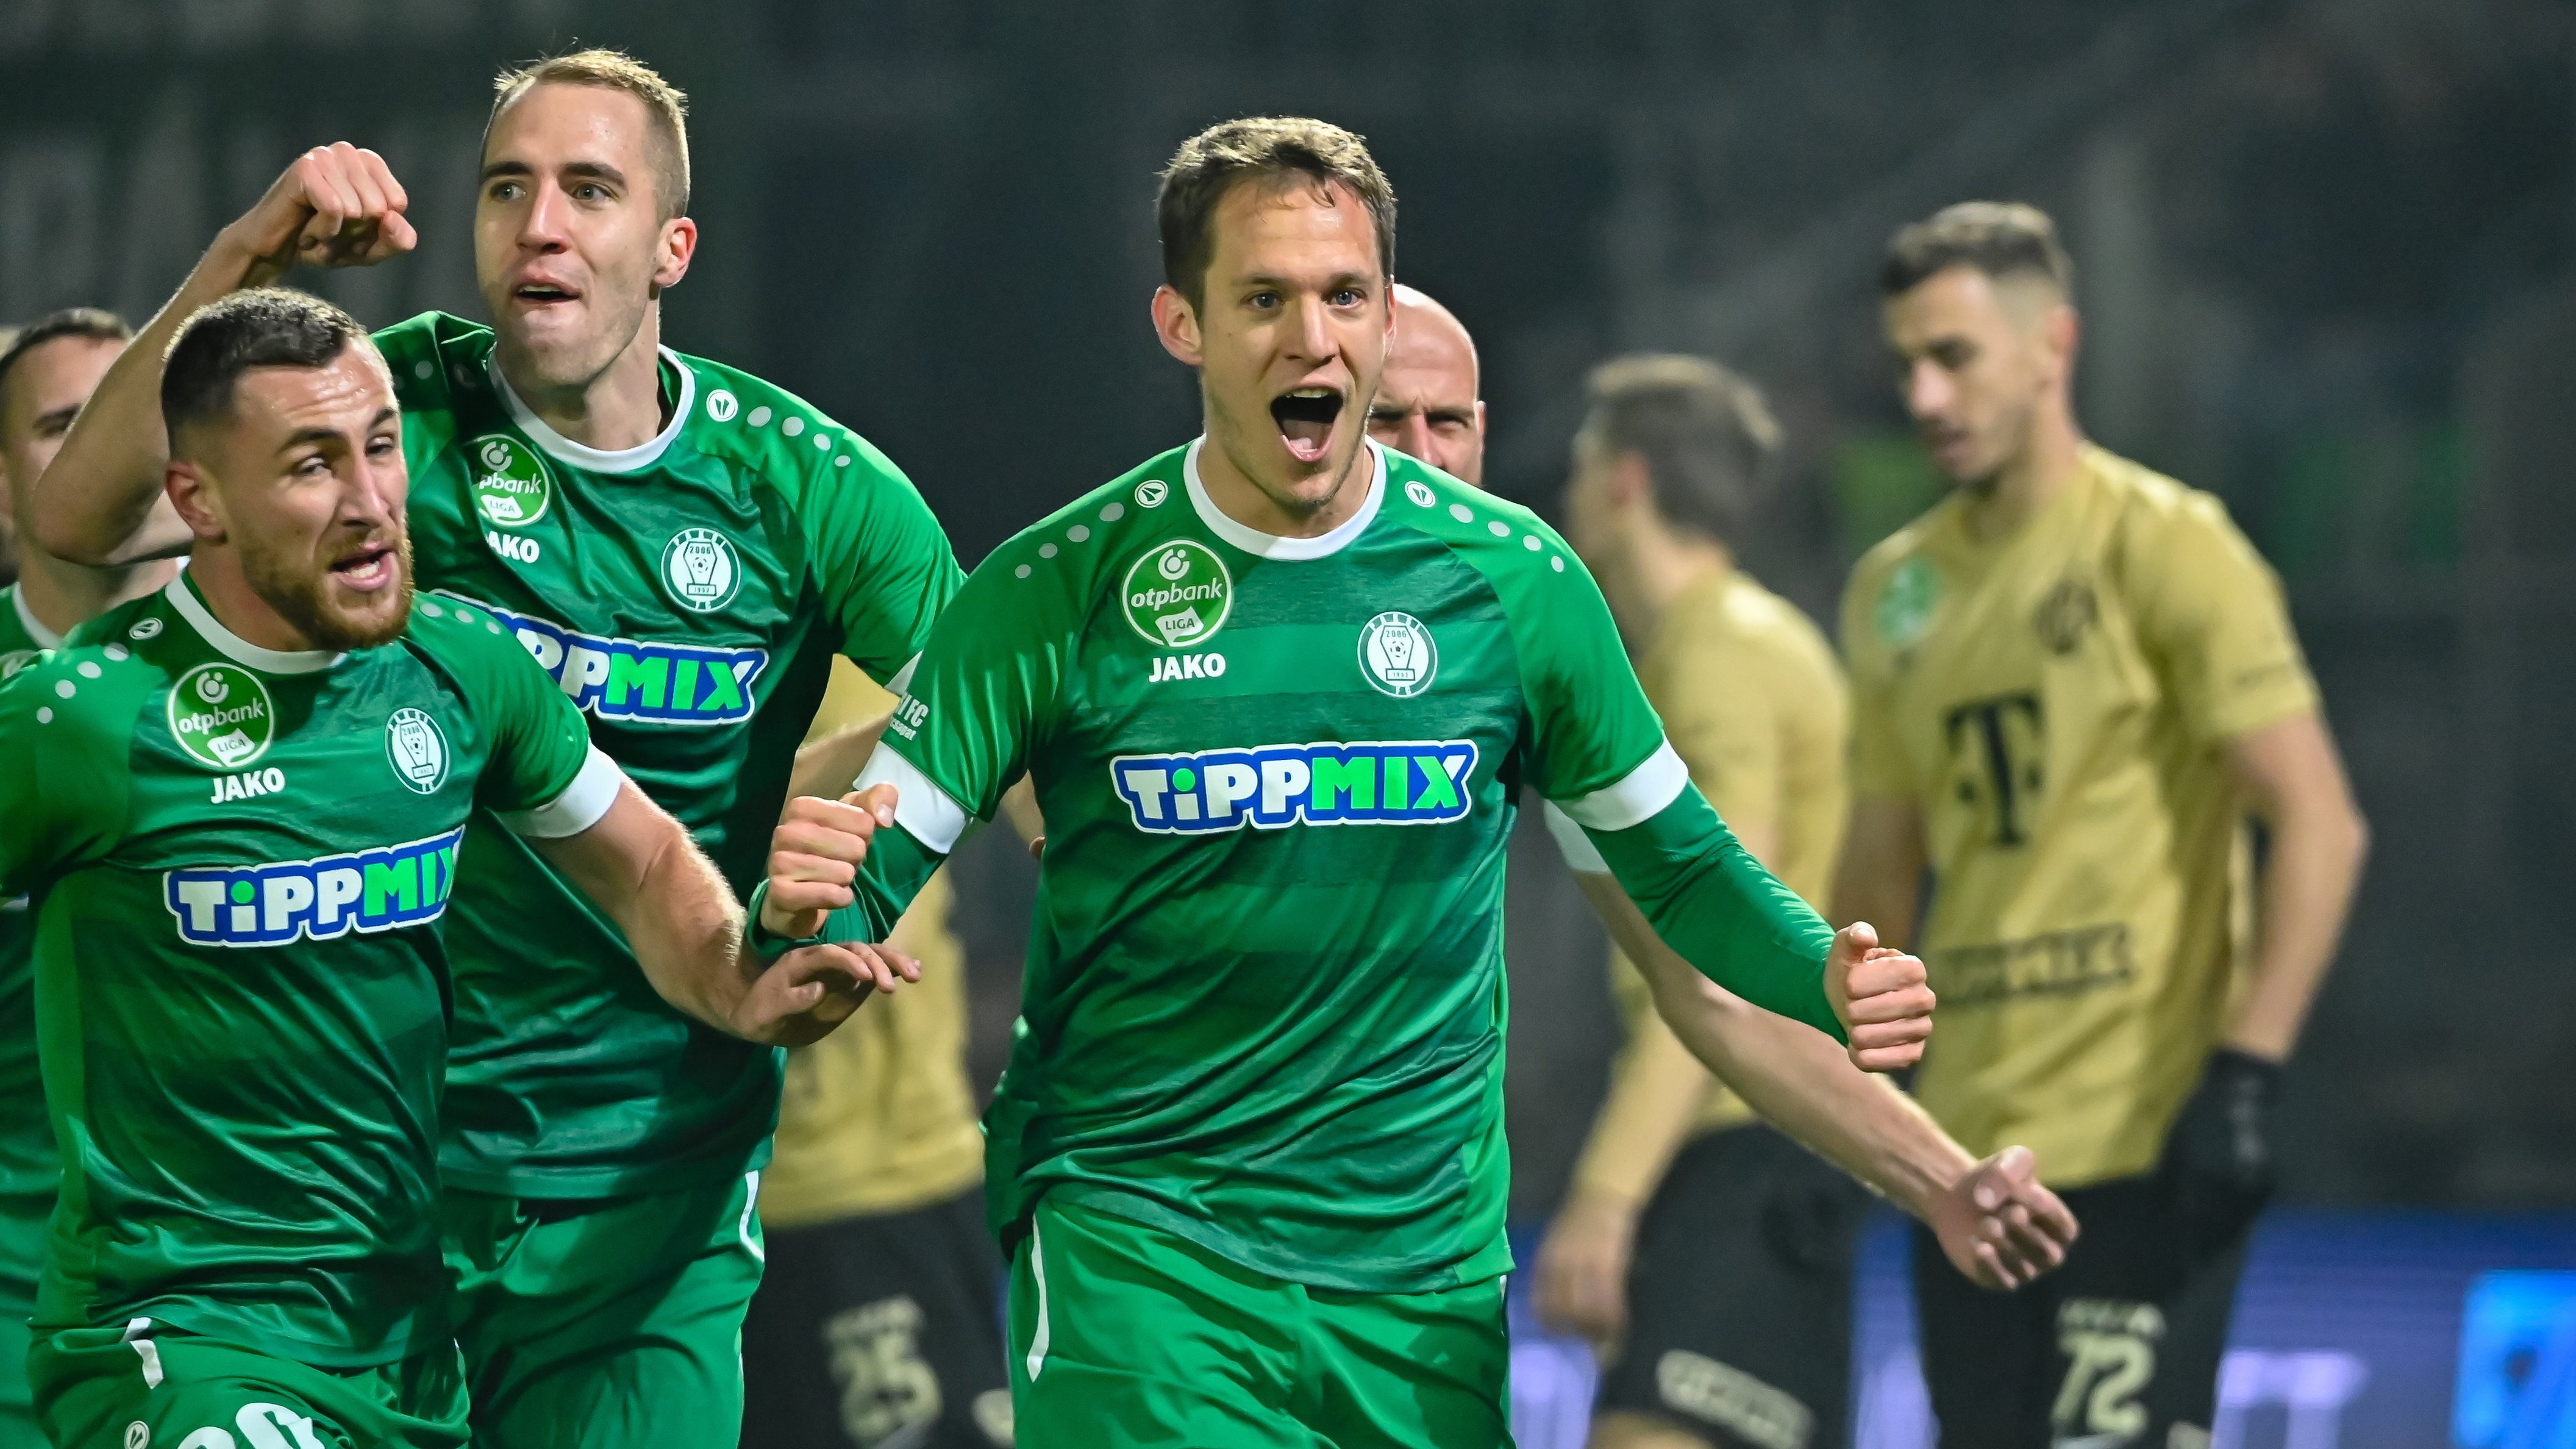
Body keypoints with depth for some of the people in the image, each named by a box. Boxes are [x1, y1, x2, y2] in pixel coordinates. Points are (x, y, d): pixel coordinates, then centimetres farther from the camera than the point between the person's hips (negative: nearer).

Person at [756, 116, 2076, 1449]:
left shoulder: (1510, 577, 1)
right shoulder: (1057, 590, -4)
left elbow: (1678, 862, 11)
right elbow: (875, 873, -1)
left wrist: (1832, 983, -8)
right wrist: (808, 908, -24)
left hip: (1434, 1258, 3)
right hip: (1135, 1235, -2)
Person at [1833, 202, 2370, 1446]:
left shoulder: (2165, 549, -6)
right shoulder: (1898, 589, 14)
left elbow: (2319, 827, -11)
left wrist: (2246, 1076, -18)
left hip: (2143, 1148, -6)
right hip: (1968, 1150, 6)